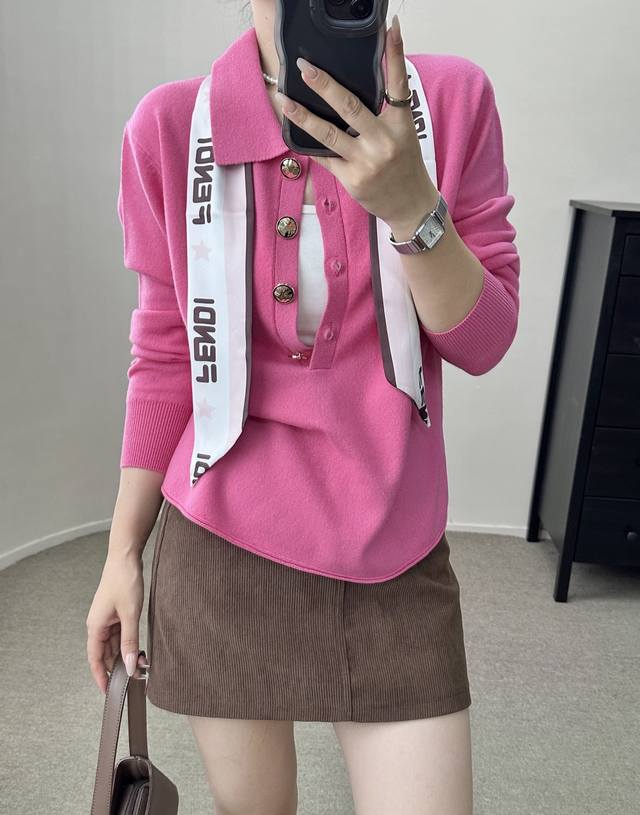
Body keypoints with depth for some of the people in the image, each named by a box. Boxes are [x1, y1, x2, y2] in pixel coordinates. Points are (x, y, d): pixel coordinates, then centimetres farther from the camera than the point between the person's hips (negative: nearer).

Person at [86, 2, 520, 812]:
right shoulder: (169, 127, -5)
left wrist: (408, 204, -22)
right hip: (221, 551, 0)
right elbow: (165, 356, 2)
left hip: (395, 558, 1)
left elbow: (483, 342, -4)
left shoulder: (453, 99, -5)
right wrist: (123, 554, 6)